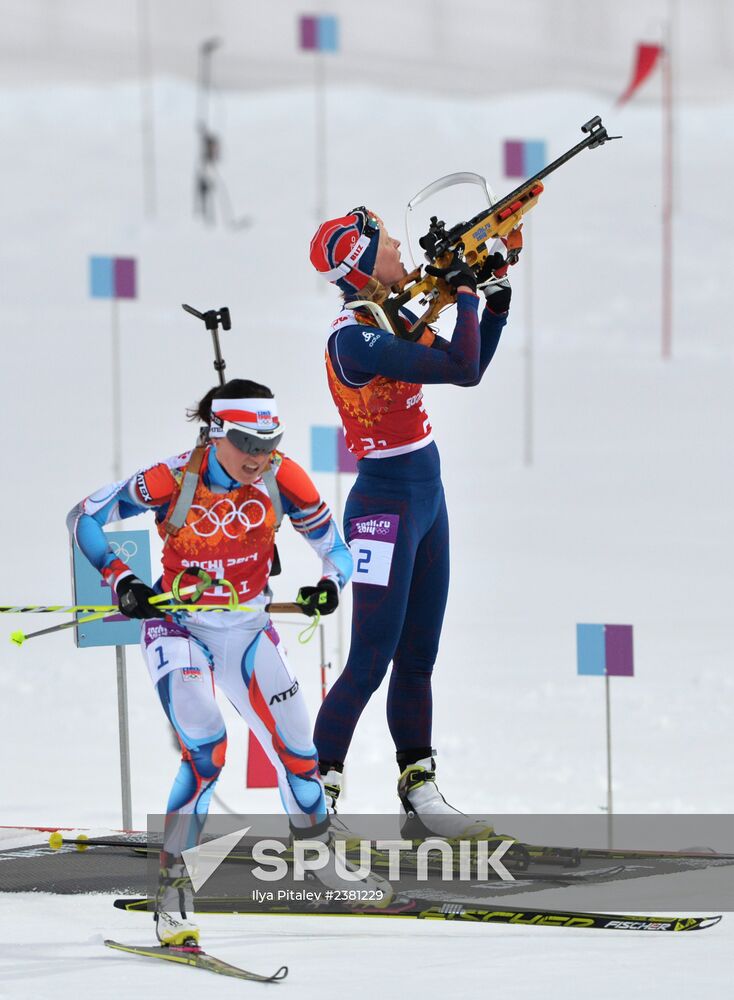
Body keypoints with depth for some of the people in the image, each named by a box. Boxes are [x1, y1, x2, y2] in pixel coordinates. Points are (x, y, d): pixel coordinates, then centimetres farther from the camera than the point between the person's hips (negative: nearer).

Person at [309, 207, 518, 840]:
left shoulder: (391, 317, 7)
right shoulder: (355, 337, -21)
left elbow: (469, 366, 17)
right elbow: (464, 371, -25)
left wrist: (495, 299, 9)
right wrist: (465, 292, -14)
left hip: (426, 501, 9)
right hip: (386, 507, -9)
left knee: (417, 658, 12)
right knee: (370, 663, -6)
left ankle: (420, 799, 18)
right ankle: (315, 798, 1)